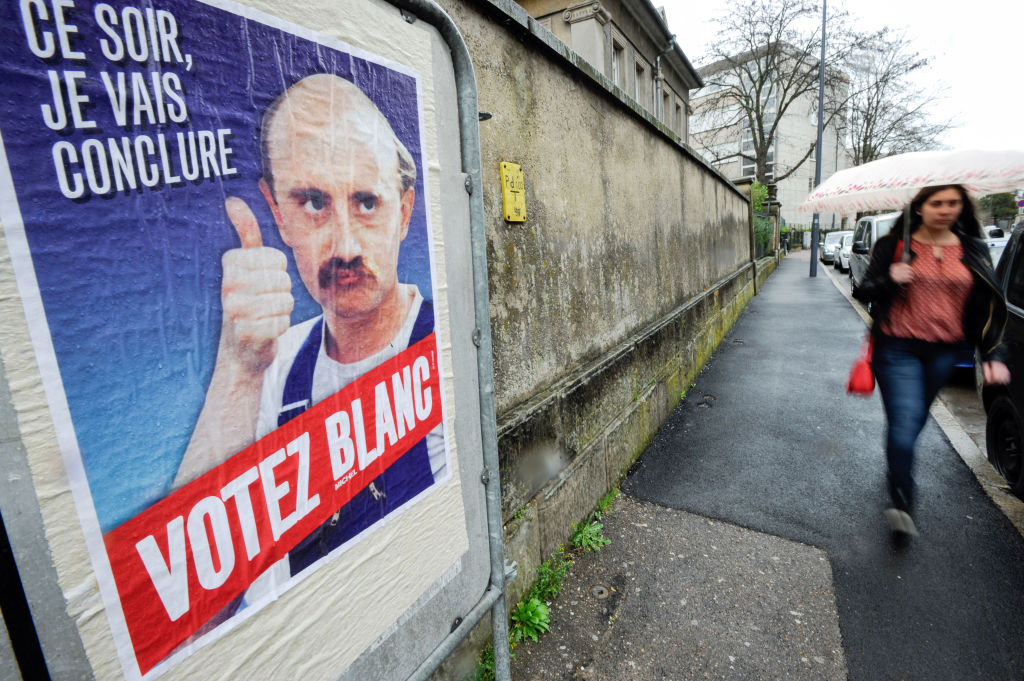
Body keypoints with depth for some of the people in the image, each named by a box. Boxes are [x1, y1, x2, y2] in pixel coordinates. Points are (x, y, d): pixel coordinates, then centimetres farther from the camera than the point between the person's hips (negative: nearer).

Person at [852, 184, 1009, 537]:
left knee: (914, 419, 15)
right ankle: (902, 502, -4)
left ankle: (898, 462, 41)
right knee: (906, 420, -11)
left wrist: (993, 355, -1)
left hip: (944, 352, 4)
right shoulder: (893, 245, -2)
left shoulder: (973, 251, 7)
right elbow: (863, 292, -2)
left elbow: (988, 307, 8)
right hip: (898, 349, -4)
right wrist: (889, 280, -23)